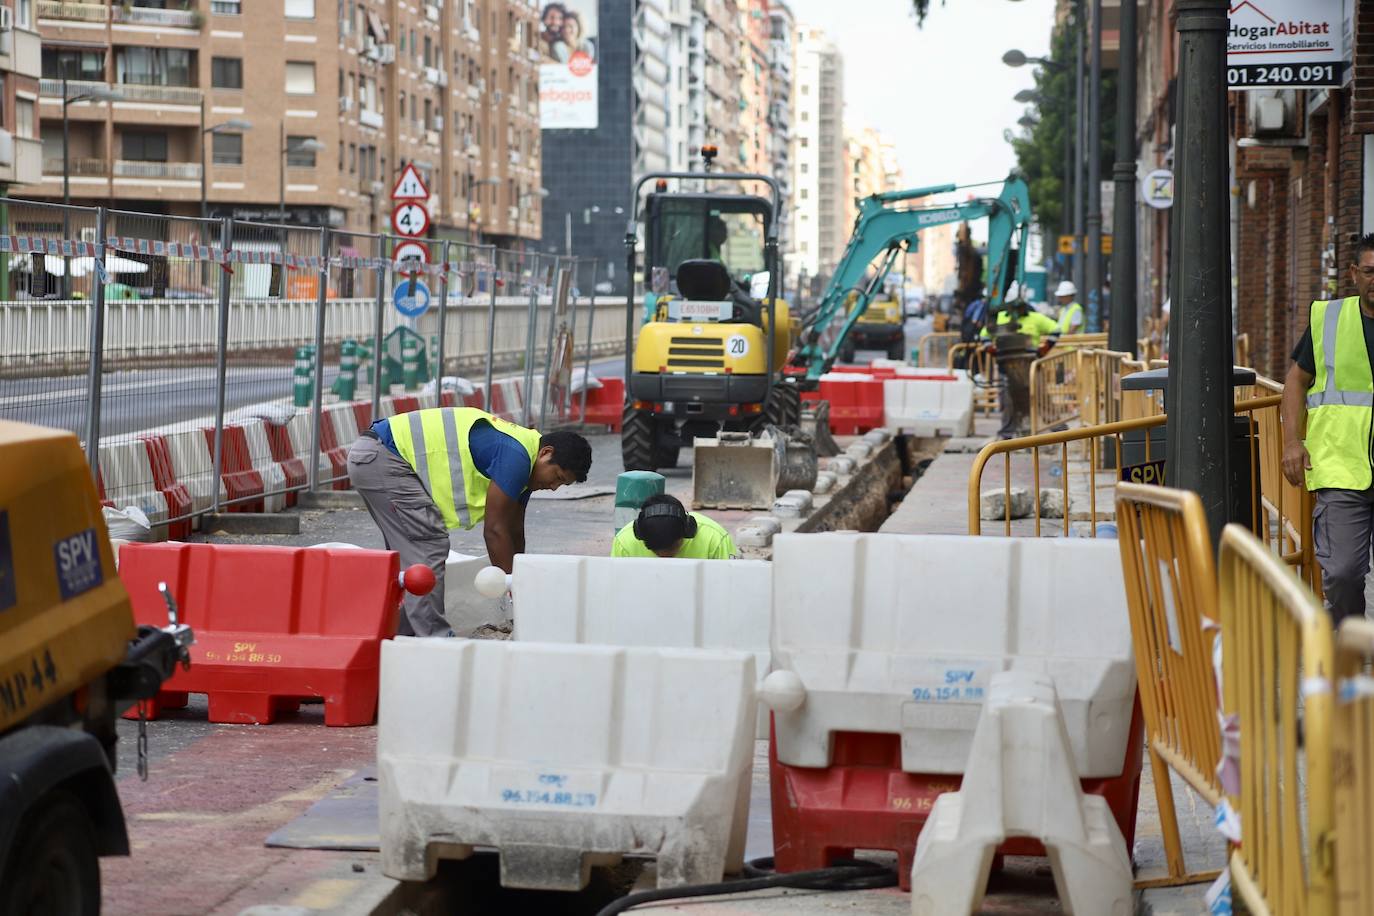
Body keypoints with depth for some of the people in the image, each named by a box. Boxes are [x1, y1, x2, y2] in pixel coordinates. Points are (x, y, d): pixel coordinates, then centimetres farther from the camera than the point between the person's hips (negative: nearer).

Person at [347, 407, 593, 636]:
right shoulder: (516, 455, -18)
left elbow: (514, 531, 21)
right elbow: (494, 530, -15)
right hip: (379, 457, -11)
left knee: (407, 553, 16)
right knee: (429, 547, -11)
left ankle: (401, 635, 21)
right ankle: (433, 641, -11)